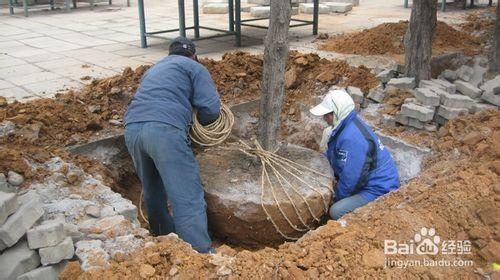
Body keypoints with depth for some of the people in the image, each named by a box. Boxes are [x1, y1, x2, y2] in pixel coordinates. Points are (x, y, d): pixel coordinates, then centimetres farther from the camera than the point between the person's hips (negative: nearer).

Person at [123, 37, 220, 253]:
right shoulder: (194, 67, 17)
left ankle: (164, 237, 37)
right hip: (165, 129, -7)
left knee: (153, 193, 23)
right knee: (188, 200, -7)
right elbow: (211, 109, 3)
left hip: (131, 128, 7)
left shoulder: (153, 69, 37)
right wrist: (202, 119, 25)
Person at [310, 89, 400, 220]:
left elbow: (350, 179, -25)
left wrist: (336, 198, -9)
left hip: (379, 189, -10)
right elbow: (331, 156, 14)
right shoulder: (345, 125, 2)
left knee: (336, 211, -24)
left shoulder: (352, 138, -30)